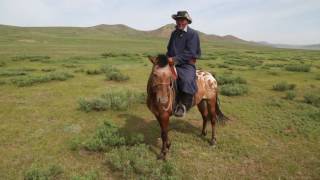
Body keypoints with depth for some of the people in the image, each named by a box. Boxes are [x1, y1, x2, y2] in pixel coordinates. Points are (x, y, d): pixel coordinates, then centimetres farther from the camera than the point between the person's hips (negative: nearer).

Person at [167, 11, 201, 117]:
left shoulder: (193, 34, -5)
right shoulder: (174, 33, 15)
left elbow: (189, 53, -16)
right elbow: (169, 49, 23)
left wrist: (175, 59, -24)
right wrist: (167, 58, 3)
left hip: (187, 64, -7)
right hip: (173, 63, 7)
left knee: (187, 80, -34)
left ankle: (184, 106, -22)